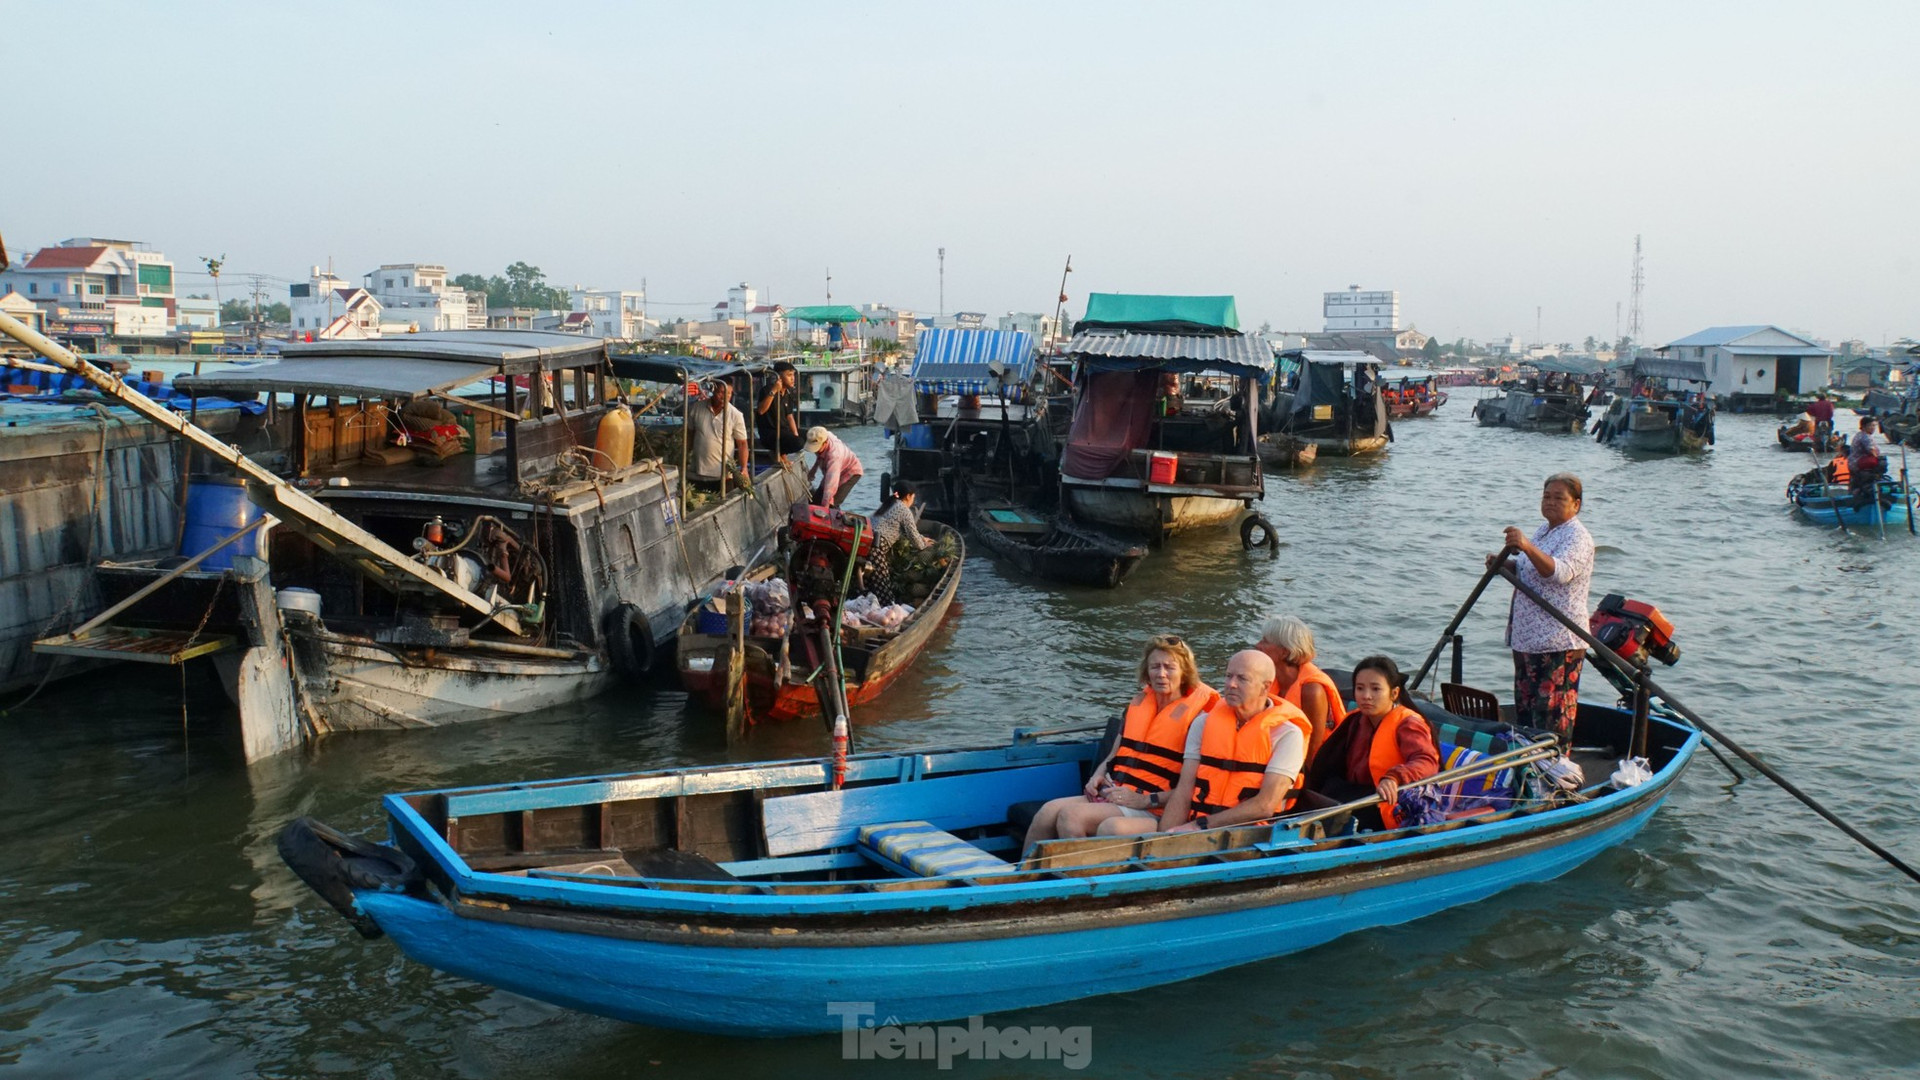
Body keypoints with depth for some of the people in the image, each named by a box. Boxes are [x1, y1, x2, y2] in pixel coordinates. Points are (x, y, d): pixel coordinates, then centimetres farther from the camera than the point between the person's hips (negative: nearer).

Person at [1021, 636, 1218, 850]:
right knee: (1049, 811, -19)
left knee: (1071, 816, -27)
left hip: (1151, 810, -6)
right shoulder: (1137, 703, 17)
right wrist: (1099, 775, 5)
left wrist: (1145, 800, -17)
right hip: (1112, 794, 6)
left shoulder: (1197, 717, -4)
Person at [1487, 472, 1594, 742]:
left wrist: (1528, 547, -46)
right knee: (1525, 710, 17)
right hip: (1526, 638, 10)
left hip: (1558, 644, -10)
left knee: (1553, 715, -9)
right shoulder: (1543, 531, 17)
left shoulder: (1578, 537, -12)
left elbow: (1559, 572, -32)